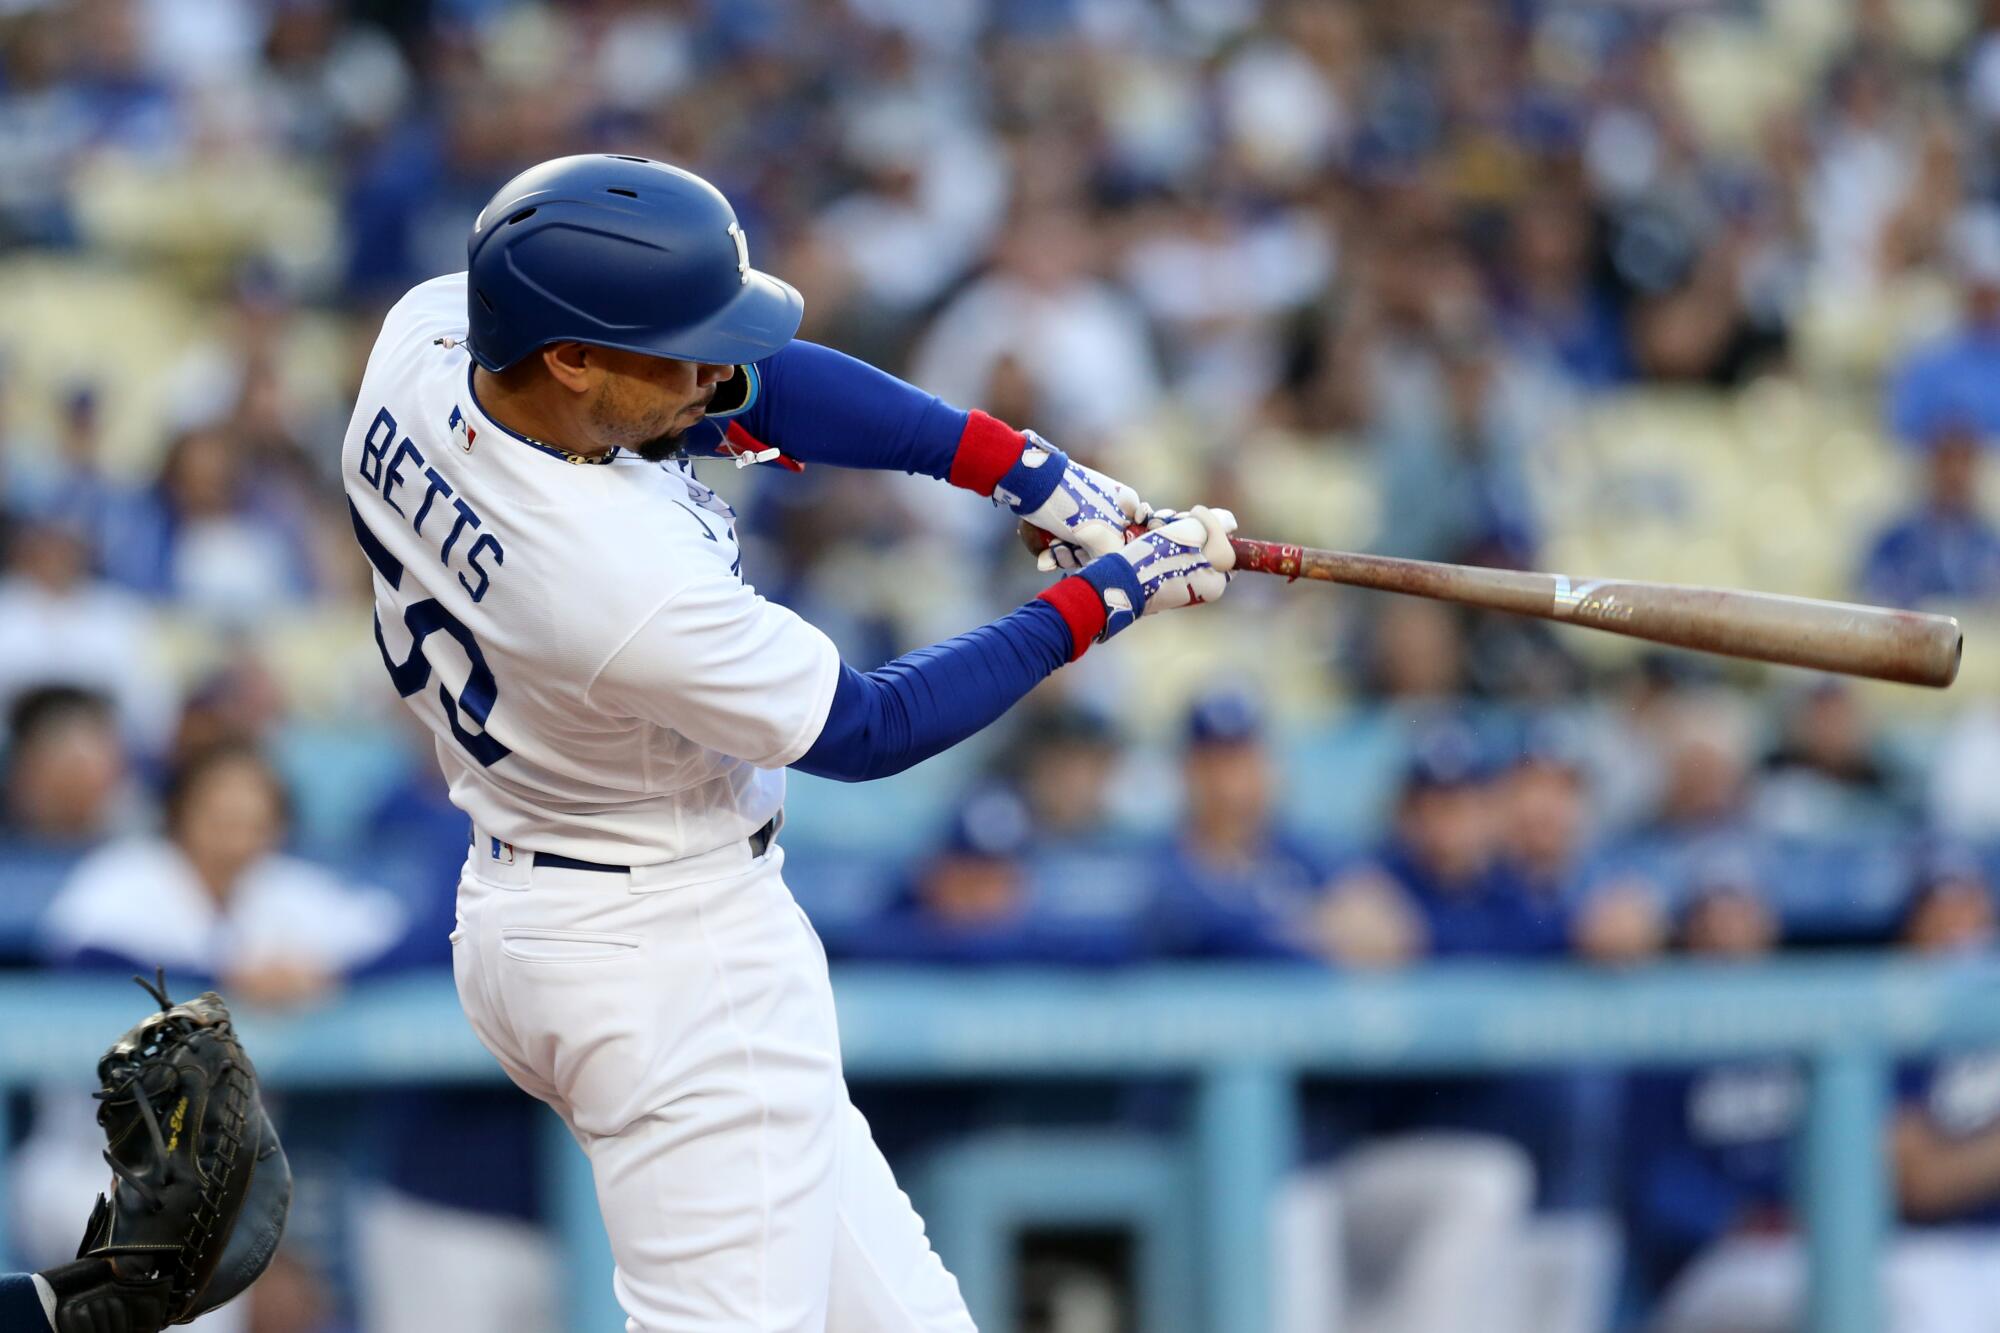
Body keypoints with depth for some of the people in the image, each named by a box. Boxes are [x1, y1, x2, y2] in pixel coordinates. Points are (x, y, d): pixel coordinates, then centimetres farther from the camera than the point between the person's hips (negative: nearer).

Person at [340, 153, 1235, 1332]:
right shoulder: (630, 585, -33)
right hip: (677, 960, -10)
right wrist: (1106, 597, -7)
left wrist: (1022, 468, -4)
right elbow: (867, 730, -15)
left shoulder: (428, 333, -12)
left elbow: (750, 382, 1)